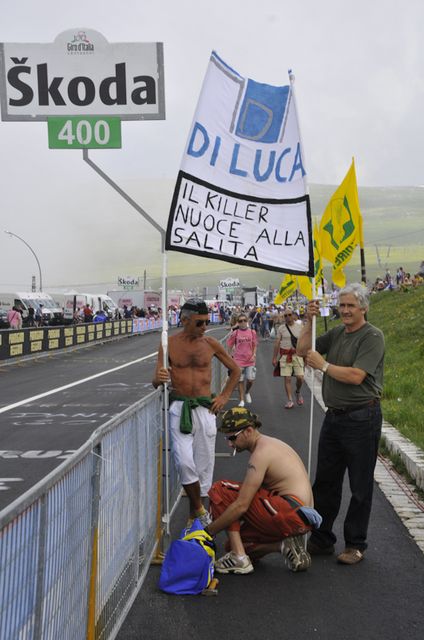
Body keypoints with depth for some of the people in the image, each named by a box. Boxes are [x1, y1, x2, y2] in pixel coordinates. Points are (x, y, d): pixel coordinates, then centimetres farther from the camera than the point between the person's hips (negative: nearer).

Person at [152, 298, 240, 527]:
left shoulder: (210, 344, 4)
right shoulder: (169, 344, -1)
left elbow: (235, 370, 17)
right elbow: (156, 382, 0)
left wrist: (224, 396, 7)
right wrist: (159, 379, -24)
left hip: (205, 408, 2)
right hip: (178, 408, -2)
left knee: (204, 462, 4)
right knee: (184, 462, -15)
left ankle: (195, 511, 18)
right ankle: (199, 509, 1)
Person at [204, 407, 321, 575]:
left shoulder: (261, 453, -13)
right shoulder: (270, 443, 18)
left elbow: (242, 505, -17)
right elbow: (251, 495, 23)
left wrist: (209, 530, -9)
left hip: (292, 512, -10)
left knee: (219, 490, -7)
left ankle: (239, 557, -12)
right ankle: (284, 544, 4)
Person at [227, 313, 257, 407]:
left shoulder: (252, 332, 4)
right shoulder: (235, 333, -1)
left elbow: (255, 345, 10)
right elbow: (230, 346, 5)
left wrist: (254, 355, -4)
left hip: (250, 360, 1)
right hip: (239, 360, -1)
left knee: (251, 379, -6)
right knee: (240, 381, 2)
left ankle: (247, 392, 26)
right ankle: (242, 400, 13)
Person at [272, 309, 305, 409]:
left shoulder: (300, 327, 4)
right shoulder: (281, 328, 5)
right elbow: (277, 343, 7)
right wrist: (274, 358, 6)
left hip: (297, 354, 0)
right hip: (285, 355, 0)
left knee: (300, 377, -8)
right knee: (287, 378, -2)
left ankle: (298, 392, 24)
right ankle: (290, 400, 6)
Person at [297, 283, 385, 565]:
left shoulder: (372, 337, -13)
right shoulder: (336, 333, 9)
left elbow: (355, 376, -22)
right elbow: (303, 349, 13)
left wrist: (323, 365, -11)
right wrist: (310, 320, 1)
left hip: (361, 418, -7)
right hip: (334, 415, 8)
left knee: (360, 487, 4)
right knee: (325, 481, 14)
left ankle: (355, 545, 16)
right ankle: (321, 540, 26)